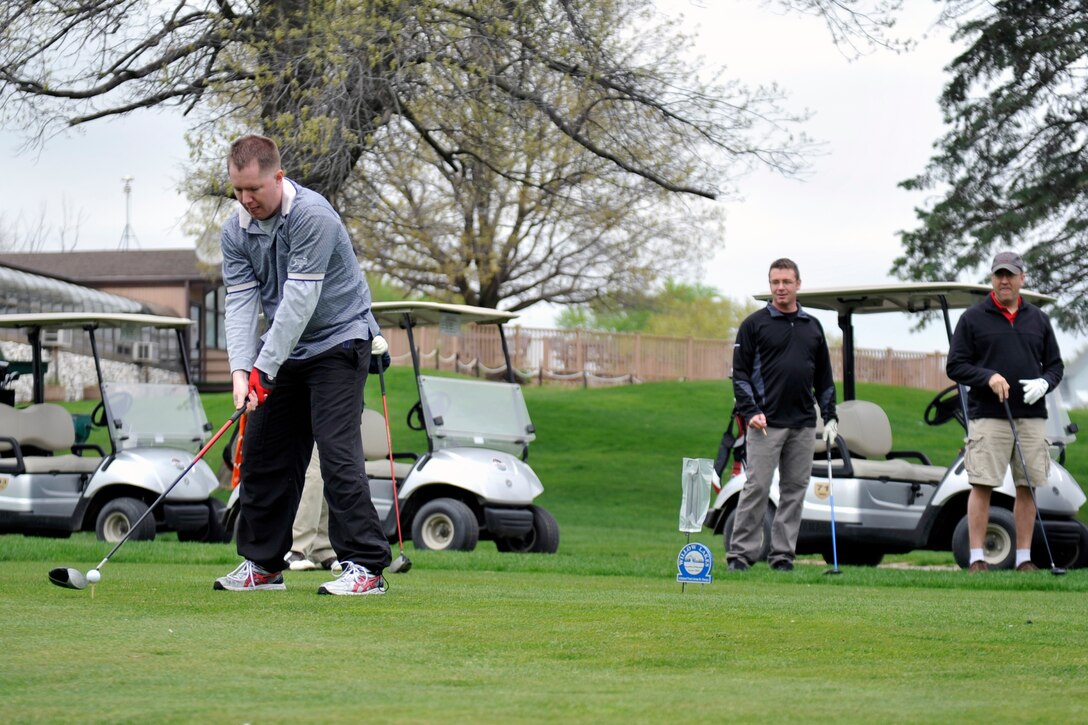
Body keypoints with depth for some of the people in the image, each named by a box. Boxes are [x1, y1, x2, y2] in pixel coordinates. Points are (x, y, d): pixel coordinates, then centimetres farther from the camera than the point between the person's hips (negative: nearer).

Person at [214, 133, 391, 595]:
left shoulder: (313, 217, -23)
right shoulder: (235, 231, -2)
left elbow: (299, 300, -27)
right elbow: (240, 302, -8)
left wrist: (265, 369, -28)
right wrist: (240, 370, -22)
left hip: (337, 343, -7)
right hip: (283, 350, 7)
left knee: (337, 450, -16)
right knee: (262, 452, 6)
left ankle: (365, 566, -15)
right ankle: (262, 565, 16)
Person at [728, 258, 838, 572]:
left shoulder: (813, 327, 14)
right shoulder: (755, 324, 2)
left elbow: (824, 378, 18)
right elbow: (740, 372, -1)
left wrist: (830, 417, 11)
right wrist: (750, 411, -12)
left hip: (803, 425, 4)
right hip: (766, 423, -4)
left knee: (795, 489, 3)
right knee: (756, 487, -7)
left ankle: (782, 554, 8)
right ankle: (741, 552, -3)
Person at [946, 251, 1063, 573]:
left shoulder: (1038, 319, 14)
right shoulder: (973, 318, 4)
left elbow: (1055, 365, 17)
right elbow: (955, 366, 1)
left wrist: (1044, 383, -5)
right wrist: (988, 377, -14)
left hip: (1031, 416, 3)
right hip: (988, 416, -3)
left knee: (1027, 487, 3)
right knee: (981, 486, -6)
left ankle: (1024, 558, 9)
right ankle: (976, 559, -3)